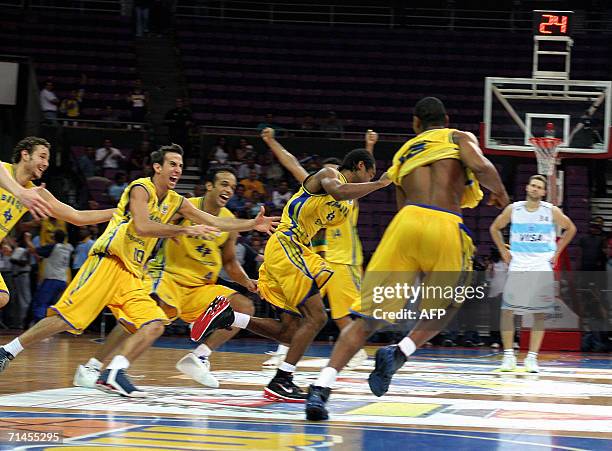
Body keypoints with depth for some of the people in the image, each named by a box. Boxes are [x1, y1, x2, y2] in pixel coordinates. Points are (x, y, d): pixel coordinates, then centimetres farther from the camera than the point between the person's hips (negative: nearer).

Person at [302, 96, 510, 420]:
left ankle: (322, 387, -16)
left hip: (407, 221, 2)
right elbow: (481, 166, -1)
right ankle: (400, 352, -1)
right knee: (446, 307, 24)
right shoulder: (460, 137, 20)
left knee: (368, 317, 2)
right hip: (446, 227, -2)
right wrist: (499, 191, 18)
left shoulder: (403, 154, 31)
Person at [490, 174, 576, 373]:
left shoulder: (551, 211, -1)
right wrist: (503, 251, 8)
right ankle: (509, 355, 3)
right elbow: (495, 228, 16)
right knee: (507, 310, -7)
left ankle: (532, 357, 1)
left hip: (542, 268, -1)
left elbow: (570, 229, 13)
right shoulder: (513, 209, 1)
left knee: (540, 314, -3)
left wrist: (557, 252, 7)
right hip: (517, 266, 1)